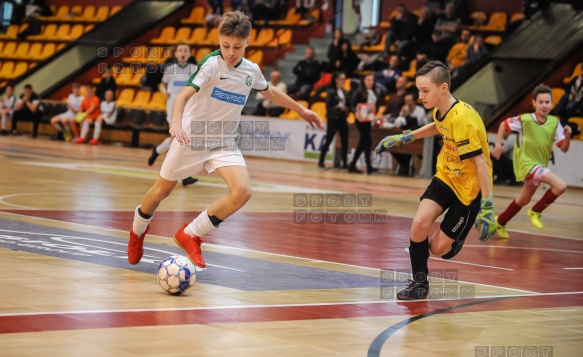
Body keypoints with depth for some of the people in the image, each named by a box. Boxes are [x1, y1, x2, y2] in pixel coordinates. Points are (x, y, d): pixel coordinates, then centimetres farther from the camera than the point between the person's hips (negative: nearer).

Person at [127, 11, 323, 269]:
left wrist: (301, 110, 30)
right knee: (162, 190, 10)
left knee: (242, 191, -19)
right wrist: (176, 124, -47)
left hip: (224, 143, 4)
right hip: (192, 137, -4)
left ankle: (191, 234, -5)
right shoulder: (212, 64, -17)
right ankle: (138, 230, 42)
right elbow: (184, 94, -29)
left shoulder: (252, 70, 0)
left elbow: (270, 92, 23)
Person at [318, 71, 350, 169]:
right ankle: (321, 161, 10)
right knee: (328, 141, -1)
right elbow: (329, 106, -10)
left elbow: (348, 105, 11)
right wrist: (338, 108, -21)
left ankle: (345, 163, 5)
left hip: (343, 119, 5)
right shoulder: (331, 92, -7)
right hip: (333, 119, -5)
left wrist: (346, 110, -10)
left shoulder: (345, 92, 10)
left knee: (345, 141, 0)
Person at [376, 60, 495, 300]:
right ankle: (419, 283, 4)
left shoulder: (462, 119, -29)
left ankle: (458, 235, 31)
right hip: (446, 176, 7)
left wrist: (486, 207, -29)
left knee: (438, 248, -5)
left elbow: (481, 162, -28)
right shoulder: (440, 111, -3)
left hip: (470, 187, -7)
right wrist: (404, 138, 23)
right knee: (419, 223, -15)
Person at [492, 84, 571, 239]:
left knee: (524, 199, 23)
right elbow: (504, 124, 1)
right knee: (560, 186, -23)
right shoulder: (525, 120, -16)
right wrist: (498, 145, -5)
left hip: (540, 165, 6)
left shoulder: (554, 123, -6)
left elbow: (564, 148, -8)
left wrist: (567, 136, -26)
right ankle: (536, 212, -3)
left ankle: (500, 222, 44)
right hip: (526, 163, -6)